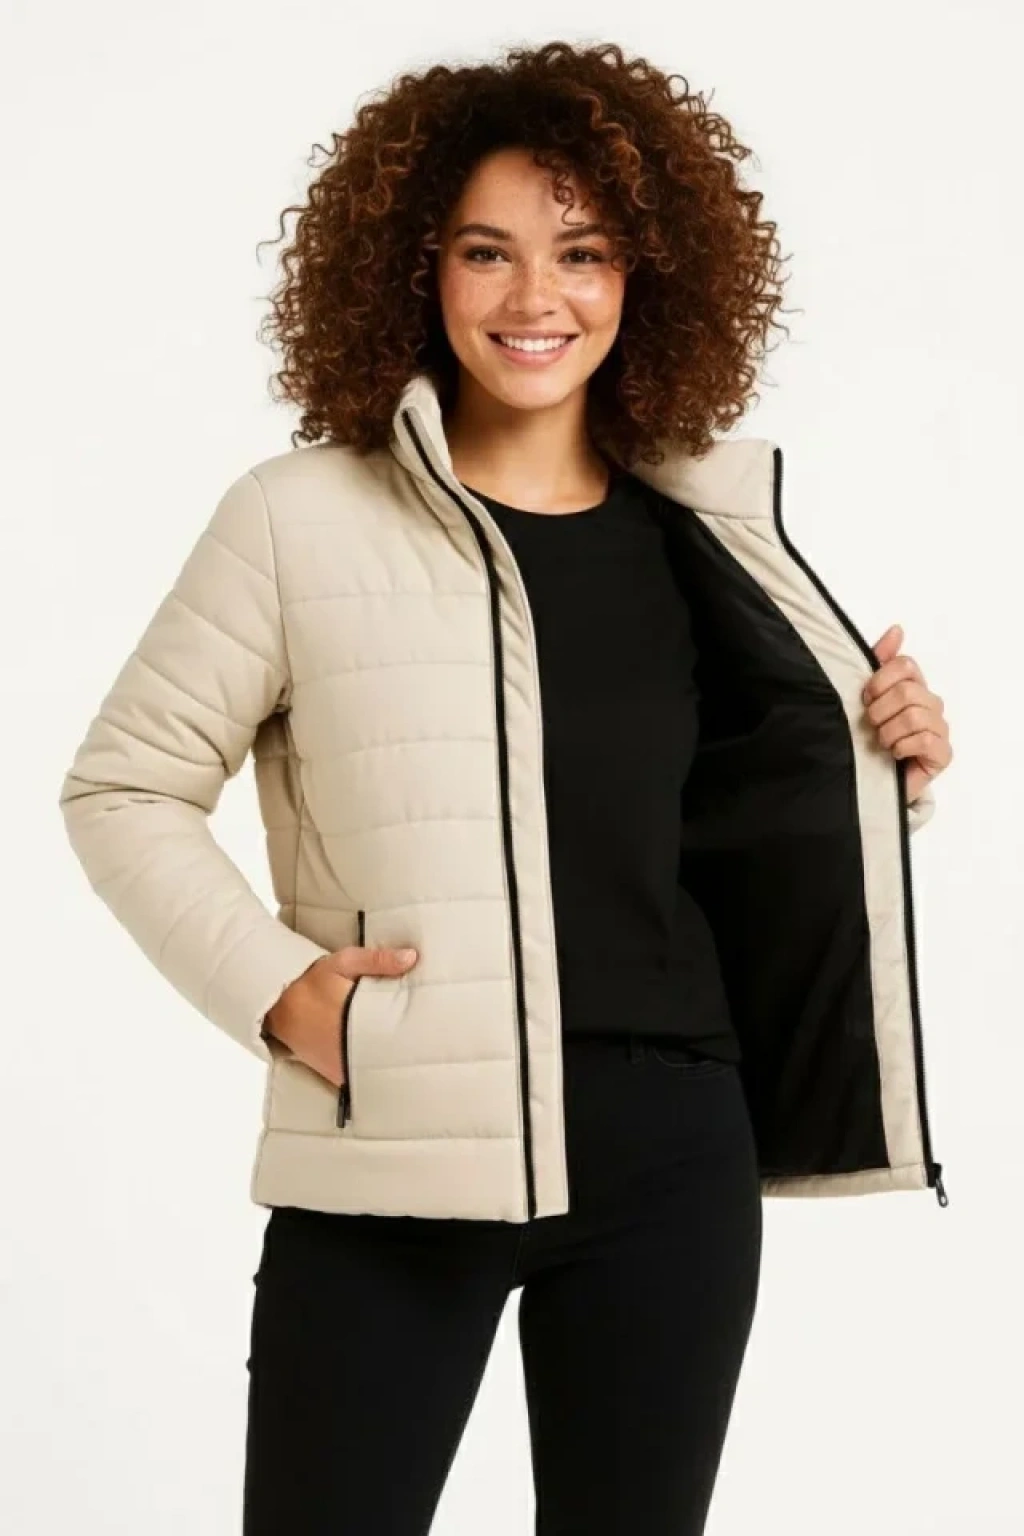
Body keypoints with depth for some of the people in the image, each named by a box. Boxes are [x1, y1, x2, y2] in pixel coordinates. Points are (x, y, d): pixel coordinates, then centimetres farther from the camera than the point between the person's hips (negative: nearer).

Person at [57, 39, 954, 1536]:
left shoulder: (703, 536, 10)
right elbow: (122, 787, 2)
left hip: (671, 1151, 4)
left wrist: (891, 771, 4)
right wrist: (269, 985, -10)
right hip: (391, 1158, -3)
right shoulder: (301, 519, -2)